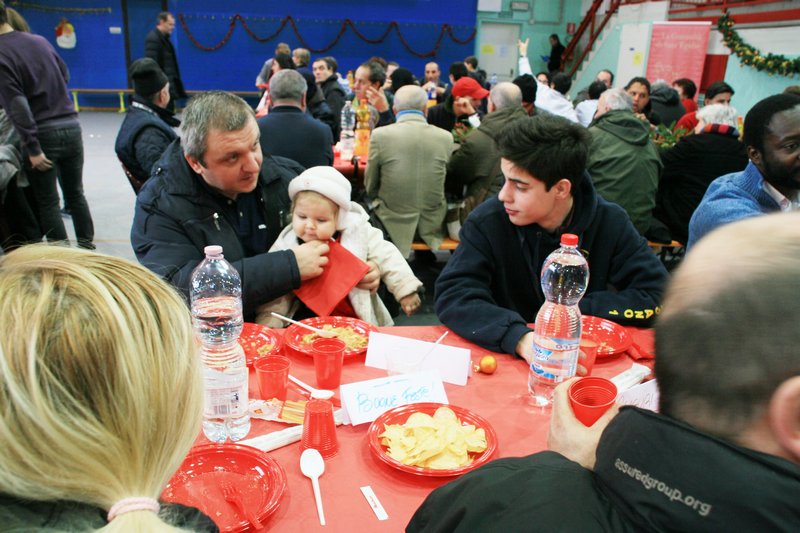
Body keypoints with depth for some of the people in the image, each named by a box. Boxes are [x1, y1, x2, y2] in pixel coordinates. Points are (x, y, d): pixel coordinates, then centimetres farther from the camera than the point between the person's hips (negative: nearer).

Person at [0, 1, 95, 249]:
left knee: (47, 202, 5)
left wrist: (32, 149, -16)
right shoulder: (40, 40, 8)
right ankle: (86, 246, 23)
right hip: (71, 126, 6)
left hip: (42, 133, -5)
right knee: (75, 193, 17)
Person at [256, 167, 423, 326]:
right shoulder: (286, 246, -9)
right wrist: (266, 326, -16)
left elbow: (387, 258, -1)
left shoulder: (358, 233, -11)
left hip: (363, 320, 2)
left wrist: (405, 290, 0)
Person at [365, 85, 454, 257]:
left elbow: (370, 187, 0)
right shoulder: (445, 137, -5)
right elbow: (447, 185, 9)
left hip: (393, 225, -2)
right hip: (432, 224, 3)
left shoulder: (380, 135, -12)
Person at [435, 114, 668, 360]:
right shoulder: (488, 221, -12)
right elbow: (452, 295, -20)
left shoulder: (610, 224, -7)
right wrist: (519, 338, -35)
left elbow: (656, 296, -5)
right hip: (506, 355, -1)